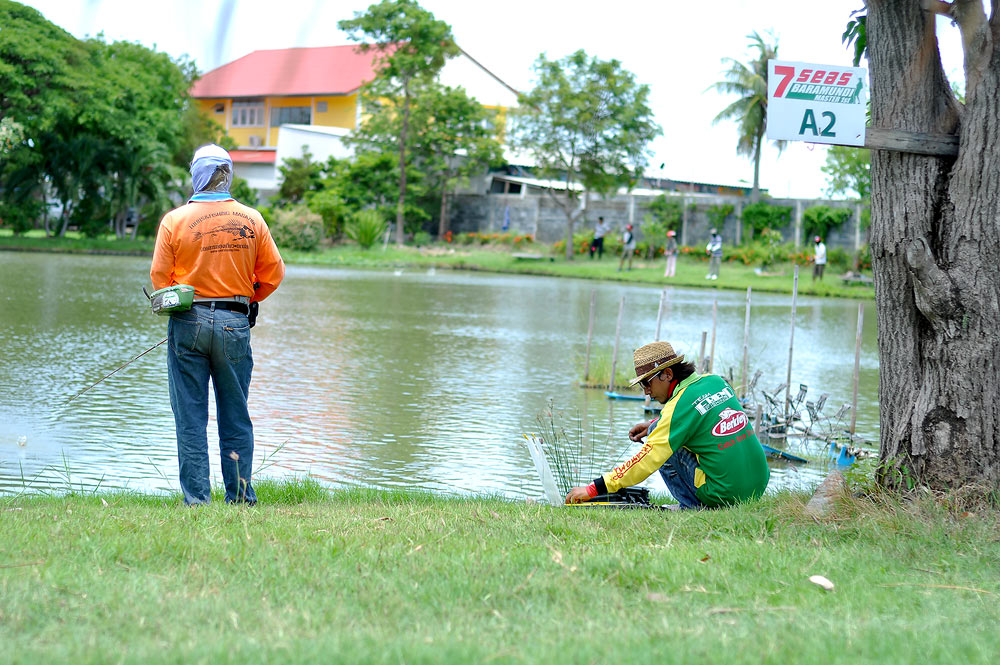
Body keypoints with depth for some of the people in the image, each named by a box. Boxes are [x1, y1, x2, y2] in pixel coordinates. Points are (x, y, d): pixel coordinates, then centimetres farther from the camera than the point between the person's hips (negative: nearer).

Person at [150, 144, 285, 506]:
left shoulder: (175, 219, -4)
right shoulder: (251, 219, 1)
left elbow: (160, 276, -1)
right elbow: (273, 272, 6)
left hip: (188, 324, -1)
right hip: (235, 325, 2)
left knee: (190, 418, 4)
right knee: (236, 417, 10)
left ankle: (196, 498, 3)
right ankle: (240, 497, 11)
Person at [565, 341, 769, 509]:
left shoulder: (679, 405, -14)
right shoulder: (716, 381, 7)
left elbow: (647, 460, -18)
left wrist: (592, 489, -16)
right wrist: (656, 425, 19)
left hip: (725, 493, -8)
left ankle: (690, 507, 3)